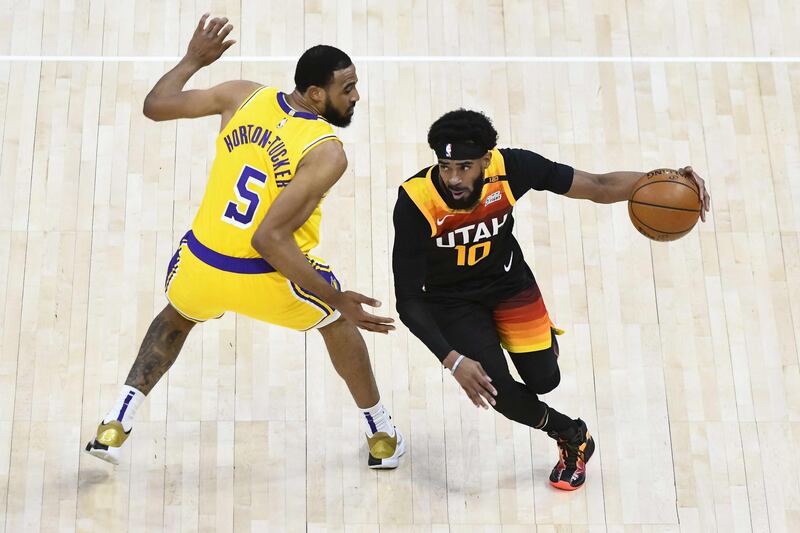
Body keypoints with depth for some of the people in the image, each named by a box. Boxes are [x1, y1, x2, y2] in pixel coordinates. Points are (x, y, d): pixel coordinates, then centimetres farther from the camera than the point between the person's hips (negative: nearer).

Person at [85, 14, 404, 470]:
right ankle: (383, 439, 39)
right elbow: (270, 238, -25)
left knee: (177, 318, 39)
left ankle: (115, 425, 31)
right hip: (264, 278, -4)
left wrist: (193, 60, 25)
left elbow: (155, 106, 9)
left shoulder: (244, 95, -3)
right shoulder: (328, 152, -18)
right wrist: (336, 298, -19)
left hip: (200, 265, 4)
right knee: (336, 321, 28)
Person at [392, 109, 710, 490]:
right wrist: (452, 361, -36)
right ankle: (572, 437, 14)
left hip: (507, 279, 2)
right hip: (449, 300, -2)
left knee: (544, 380, -2)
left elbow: (598, 187, -19)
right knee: (496, 388, -17)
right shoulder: (415, 202, -33)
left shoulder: (510, 168, -27)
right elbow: (408, 301, -27)